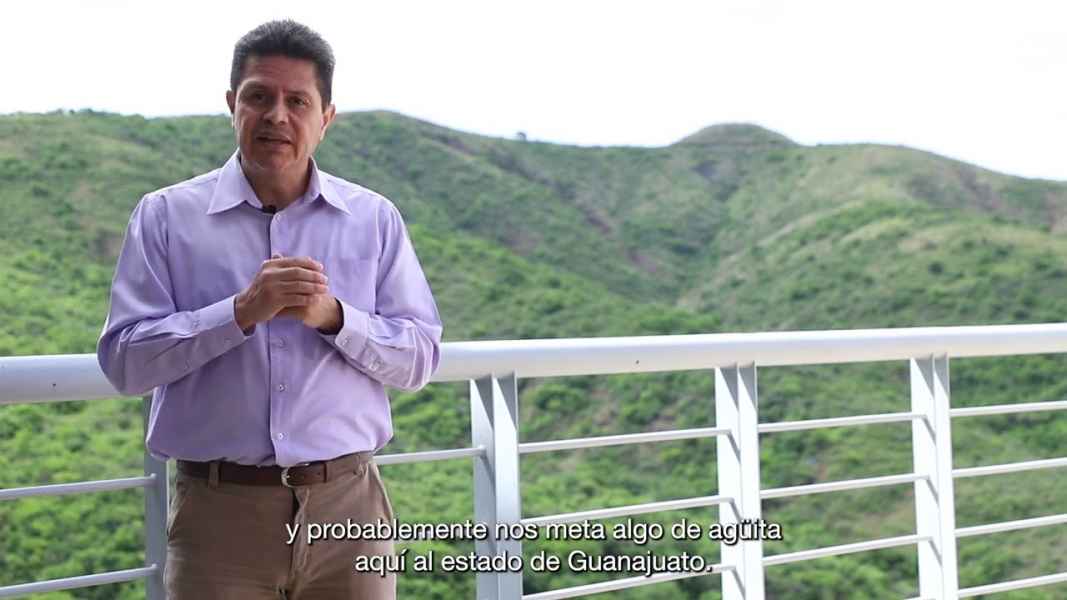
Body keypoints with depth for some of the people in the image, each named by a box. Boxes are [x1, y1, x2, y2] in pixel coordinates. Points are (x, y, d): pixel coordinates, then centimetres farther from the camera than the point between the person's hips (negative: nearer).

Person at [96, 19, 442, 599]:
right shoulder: (164, 216, 2)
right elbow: (123, 360, -5)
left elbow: (419, 358, 4)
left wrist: (332, 316, -14)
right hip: (218, 512, -1)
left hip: (347, 508, 2)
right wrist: (242, 311, -17)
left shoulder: (374, 219, 6)